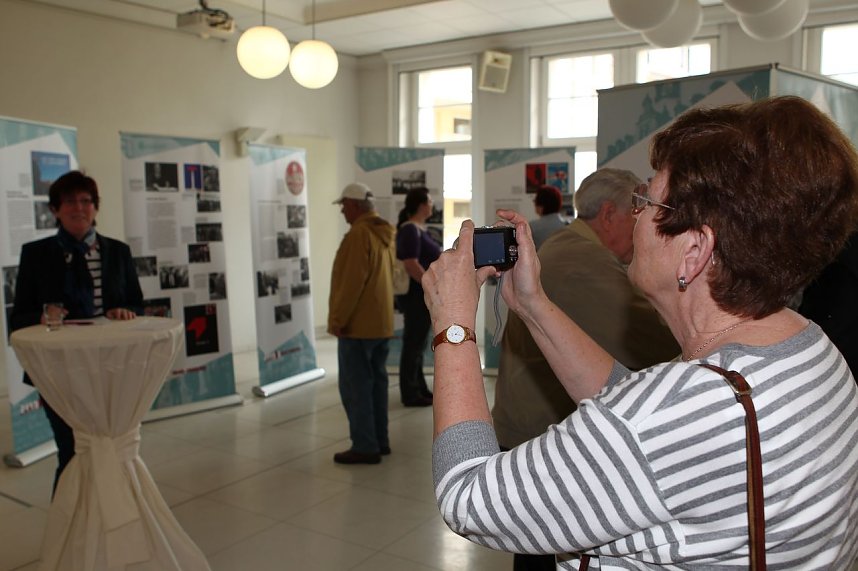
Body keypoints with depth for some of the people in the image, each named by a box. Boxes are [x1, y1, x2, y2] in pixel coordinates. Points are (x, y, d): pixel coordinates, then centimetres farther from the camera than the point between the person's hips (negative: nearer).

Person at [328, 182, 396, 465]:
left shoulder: (359, 234, -17)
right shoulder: (384, 234, 12)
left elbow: (351, 283, -22)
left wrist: (337, 319, -16)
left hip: (358, 324, -9)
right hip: (381, 322, 9)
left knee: (355, 386, -3)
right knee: (376, 382, 14)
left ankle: (365, 447, 0)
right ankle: (380, 441, 20)